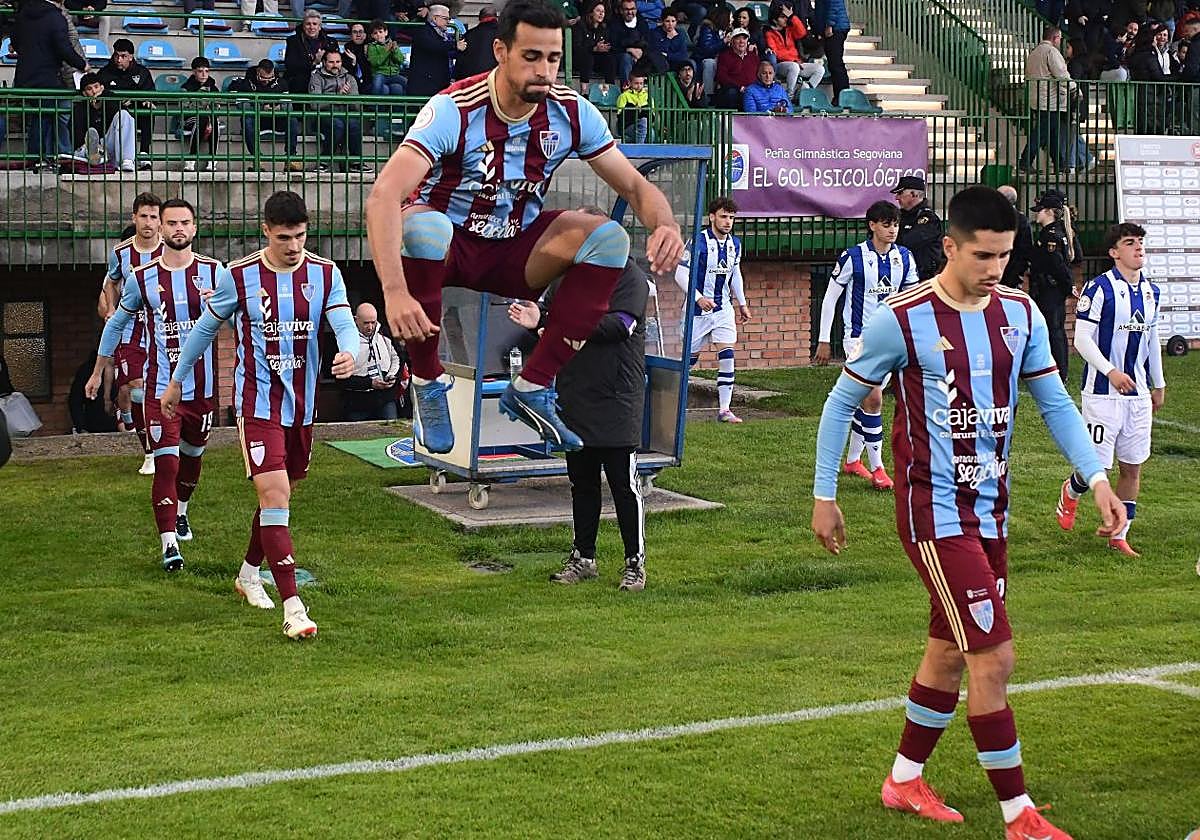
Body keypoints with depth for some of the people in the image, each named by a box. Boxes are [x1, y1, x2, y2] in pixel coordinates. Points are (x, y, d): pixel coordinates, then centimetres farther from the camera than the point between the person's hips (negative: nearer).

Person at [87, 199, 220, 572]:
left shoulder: (213, 272, -1)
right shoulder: (142, 278, 0)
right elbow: (117, 323, 14)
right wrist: (97, 372, 18)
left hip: (202, 384, 2)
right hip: (161, 385, -2)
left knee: (192, 454, 20)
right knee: (166, 462, -12)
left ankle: (181, 511, 46)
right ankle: (169, 543, -13)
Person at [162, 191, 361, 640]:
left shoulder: (325, 274, -1)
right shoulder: (239, 276, -7)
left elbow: (344, 322, -11)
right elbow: (205, 328, 6)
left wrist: (349, 352, -35)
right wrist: (176, 380, 14)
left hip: (303, 401, 4)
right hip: (257, 402, -4)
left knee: (280, 493, 17)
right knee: (274, 494, -17)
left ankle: (249, 573, 43)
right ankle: (293, 607, -21)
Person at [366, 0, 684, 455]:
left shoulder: (571, 111, -10)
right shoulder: (454, 110, -24)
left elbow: (635, 185, -3)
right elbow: (384, 195, -35)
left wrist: (665, 225, -28)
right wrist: (395, 293, -49)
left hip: (515, 251, 4)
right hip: (447, 246, -4)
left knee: (609, 237, -21)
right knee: (422, 225, -39)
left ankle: (532, 387, -14)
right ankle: (428, 381, -17)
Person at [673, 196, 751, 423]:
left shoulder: (735, 244, 6)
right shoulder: (698, 242, -14)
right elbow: (681, 274, -14)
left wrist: (742, 304, 22)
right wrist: (699, 298, -24)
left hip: (723, 308, 5)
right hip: (698, 310, -5)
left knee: (727, 355, -9)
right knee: (689, 358, 4)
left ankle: (724, 410, -9)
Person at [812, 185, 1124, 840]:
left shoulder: (1020, 314, 2)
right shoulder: (902, 320, -14)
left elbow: (1055, 402, 8)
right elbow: (842, 402, -3)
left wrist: (1096, 476, -5)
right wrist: (823, 497, 0)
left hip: (990, 509, 7)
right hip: (934, 511, -7)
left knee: (950, 651, 17)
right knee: (994, 657, -10)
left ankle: (903, 781, 35)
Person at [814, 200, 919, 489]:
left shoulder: (904, 257, 3)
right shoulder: (853, 257, -10)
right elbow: (830, 298, -3)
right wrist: (824, 341, -3)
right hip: (858, 336, -5)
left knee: (866, 400, 13)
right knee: (873, 398, -16)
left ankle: (852, 460, 27)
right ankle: (876, 468, -11)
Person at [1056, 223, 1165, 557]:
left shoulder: (1151, 291, 11)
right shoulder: (1099, 288, -11)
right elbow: (1082, 339, -13)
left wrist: (1158, 385, 23)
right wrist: (1111, 372, -23)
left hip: (1138, 393, 6)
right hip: (1103, 391, -6)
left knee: (1132, 466, 5)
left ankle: (1119, 535, 14)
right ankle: (1070, 493, 29)